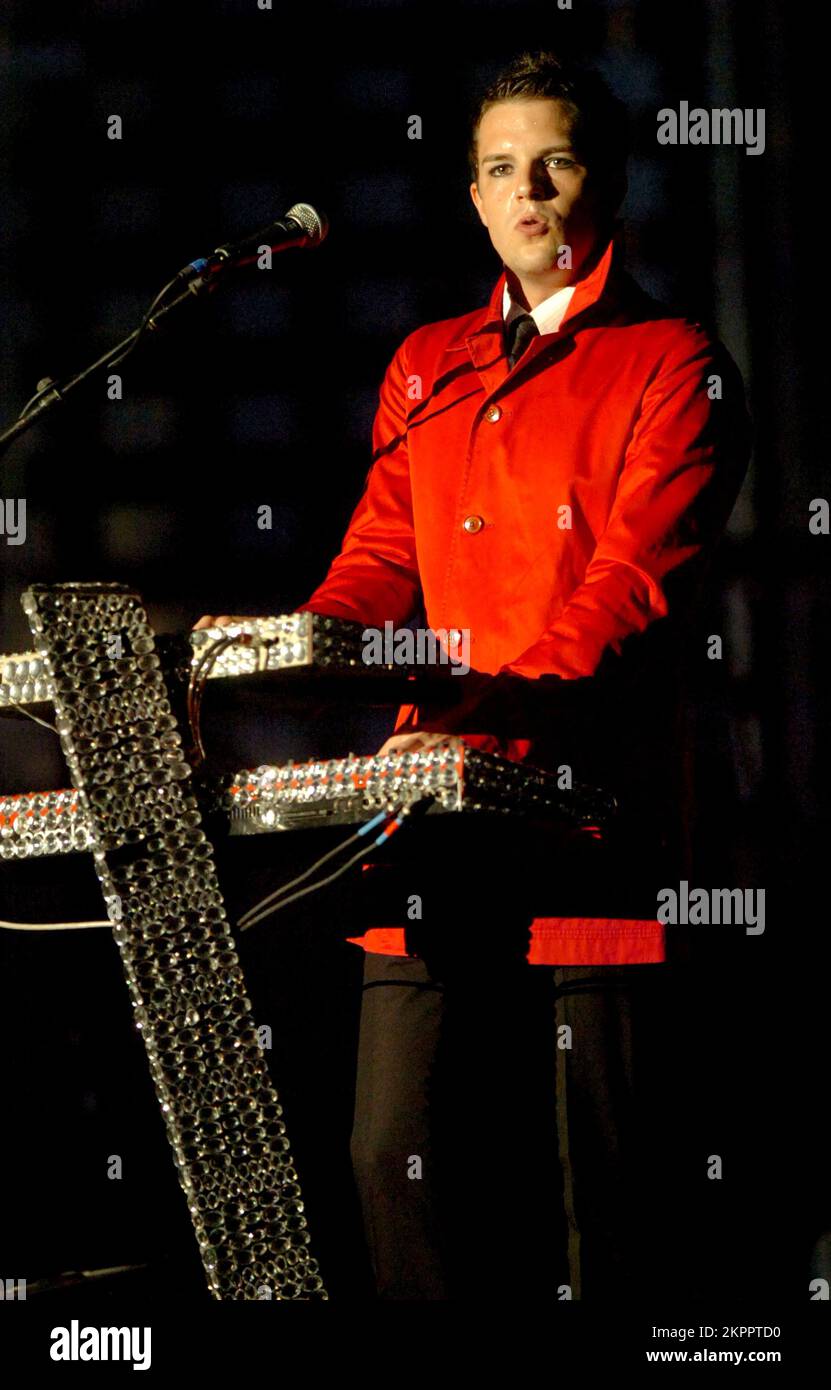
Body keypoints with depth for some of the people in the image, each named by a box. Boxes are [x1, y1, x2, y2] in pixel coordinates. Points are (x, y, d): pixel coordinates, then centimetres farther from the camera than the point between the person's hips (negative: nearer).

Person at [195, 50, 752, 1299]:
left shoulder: (672, 367, 2)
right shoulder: (428, 368, 21)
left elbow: (634, 586, -10)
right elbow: (380, 561, 19)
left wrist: (492, 722, -23)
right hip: (435, 820, 5)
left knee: (591, 1172, -3)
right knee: (398, 1154, 0)